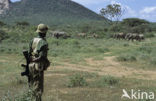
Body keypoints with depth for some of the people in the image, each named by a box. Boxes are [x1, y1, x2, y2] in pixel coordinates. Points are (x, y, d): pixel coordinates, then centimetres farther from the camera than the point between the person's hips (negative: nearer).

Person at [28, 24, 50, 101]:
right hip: (38, 66, -7)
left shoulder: (33, 40, 6)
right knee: (38, 86, 0)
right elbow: (42, 57, -19)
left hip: (31, 65, 7)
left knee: (32, 85, 16)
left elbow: (29, 53, 6)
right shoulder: (44, 43, -14)